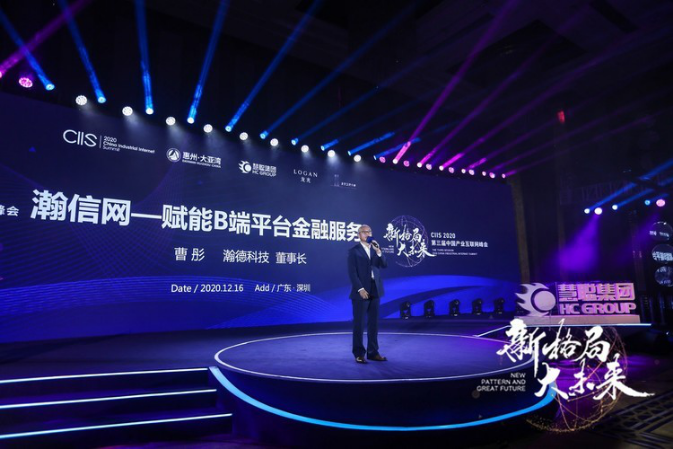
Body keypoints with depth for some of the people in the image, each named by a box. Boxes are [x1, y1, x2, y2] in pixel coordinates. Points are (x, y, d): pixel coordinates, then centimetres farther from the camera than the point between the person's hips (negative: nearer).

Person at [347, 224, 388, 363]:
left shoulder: (375, 249, 13)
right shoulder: (354, 251, -3)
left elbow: (384, 265, 2)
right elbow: (352, 273, -10)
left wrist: (378, 251, -12)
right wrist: (360, 289, -17)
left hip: (375, 291, 5)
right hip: (361, 292, -5)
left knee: (374, 323, 9)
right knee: (359, 323, 0)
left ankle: (373, 352, 18)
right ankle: (359, 354, 9)